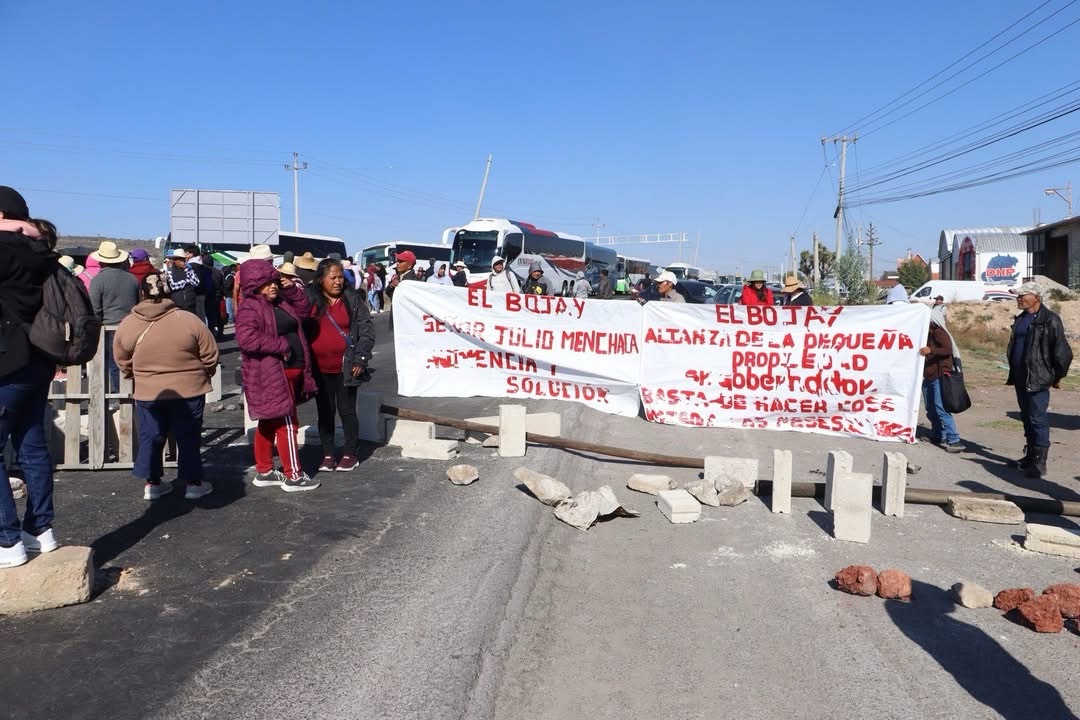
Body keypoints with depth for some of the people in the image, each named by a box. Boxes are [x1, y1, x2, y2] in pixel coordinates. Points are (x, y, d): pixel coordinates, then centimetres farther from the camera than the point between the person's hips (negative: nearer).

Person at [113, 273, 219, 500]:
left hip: (147, 393, 2)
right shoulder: (189, 320, -14)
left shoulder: (127, 325, -6)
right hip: (189, 390, -2)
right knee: (189, 437, 10)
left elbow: (122, 362, 8)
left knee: (150, 437, 16)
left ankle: (151, 483, 23)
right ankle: (194, 483, 17)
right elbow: (210, 356, -6)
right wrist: (204, 376, 13)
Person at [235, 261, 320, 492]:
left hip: (290, 372, 10)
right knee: (287, 424, -4)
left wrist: (293, 290, 5)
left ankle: (263, 472, 27)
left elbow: (304, 311, 21)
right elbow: (246, 338, -30)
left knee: (269, 424, 16)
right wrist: (281, 346, -24)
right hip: (272, 375, -10)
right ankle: (293, 476, 5)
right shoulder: (250, 308, -15)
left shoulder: (280, 302, 13)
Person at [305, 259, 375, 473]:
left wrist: (360, 359, -9)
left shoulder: (353, 300, -2)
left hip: (345, 368, -2)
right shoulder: (310, 300, 2)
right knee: (325, 412, 11)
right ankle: (328, 454, 21)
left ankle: (350, 454, 17)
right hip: (320, 369, 2)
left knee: (347, 411, 6)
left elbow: (367, 330, -3)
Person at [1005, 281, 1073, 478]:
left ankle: (1039, 462, -1)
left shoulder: (1050, 320, -12)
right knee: (1027, 417, 15)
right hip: (1021, 378, 8)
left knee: (1037, 419, -7)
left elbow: (1062, 351, -12)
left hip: (1038, 380, -8)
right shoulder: (1020, 319, 13)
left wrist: (1058, 376, -5)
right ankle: (1030, 456, 25)